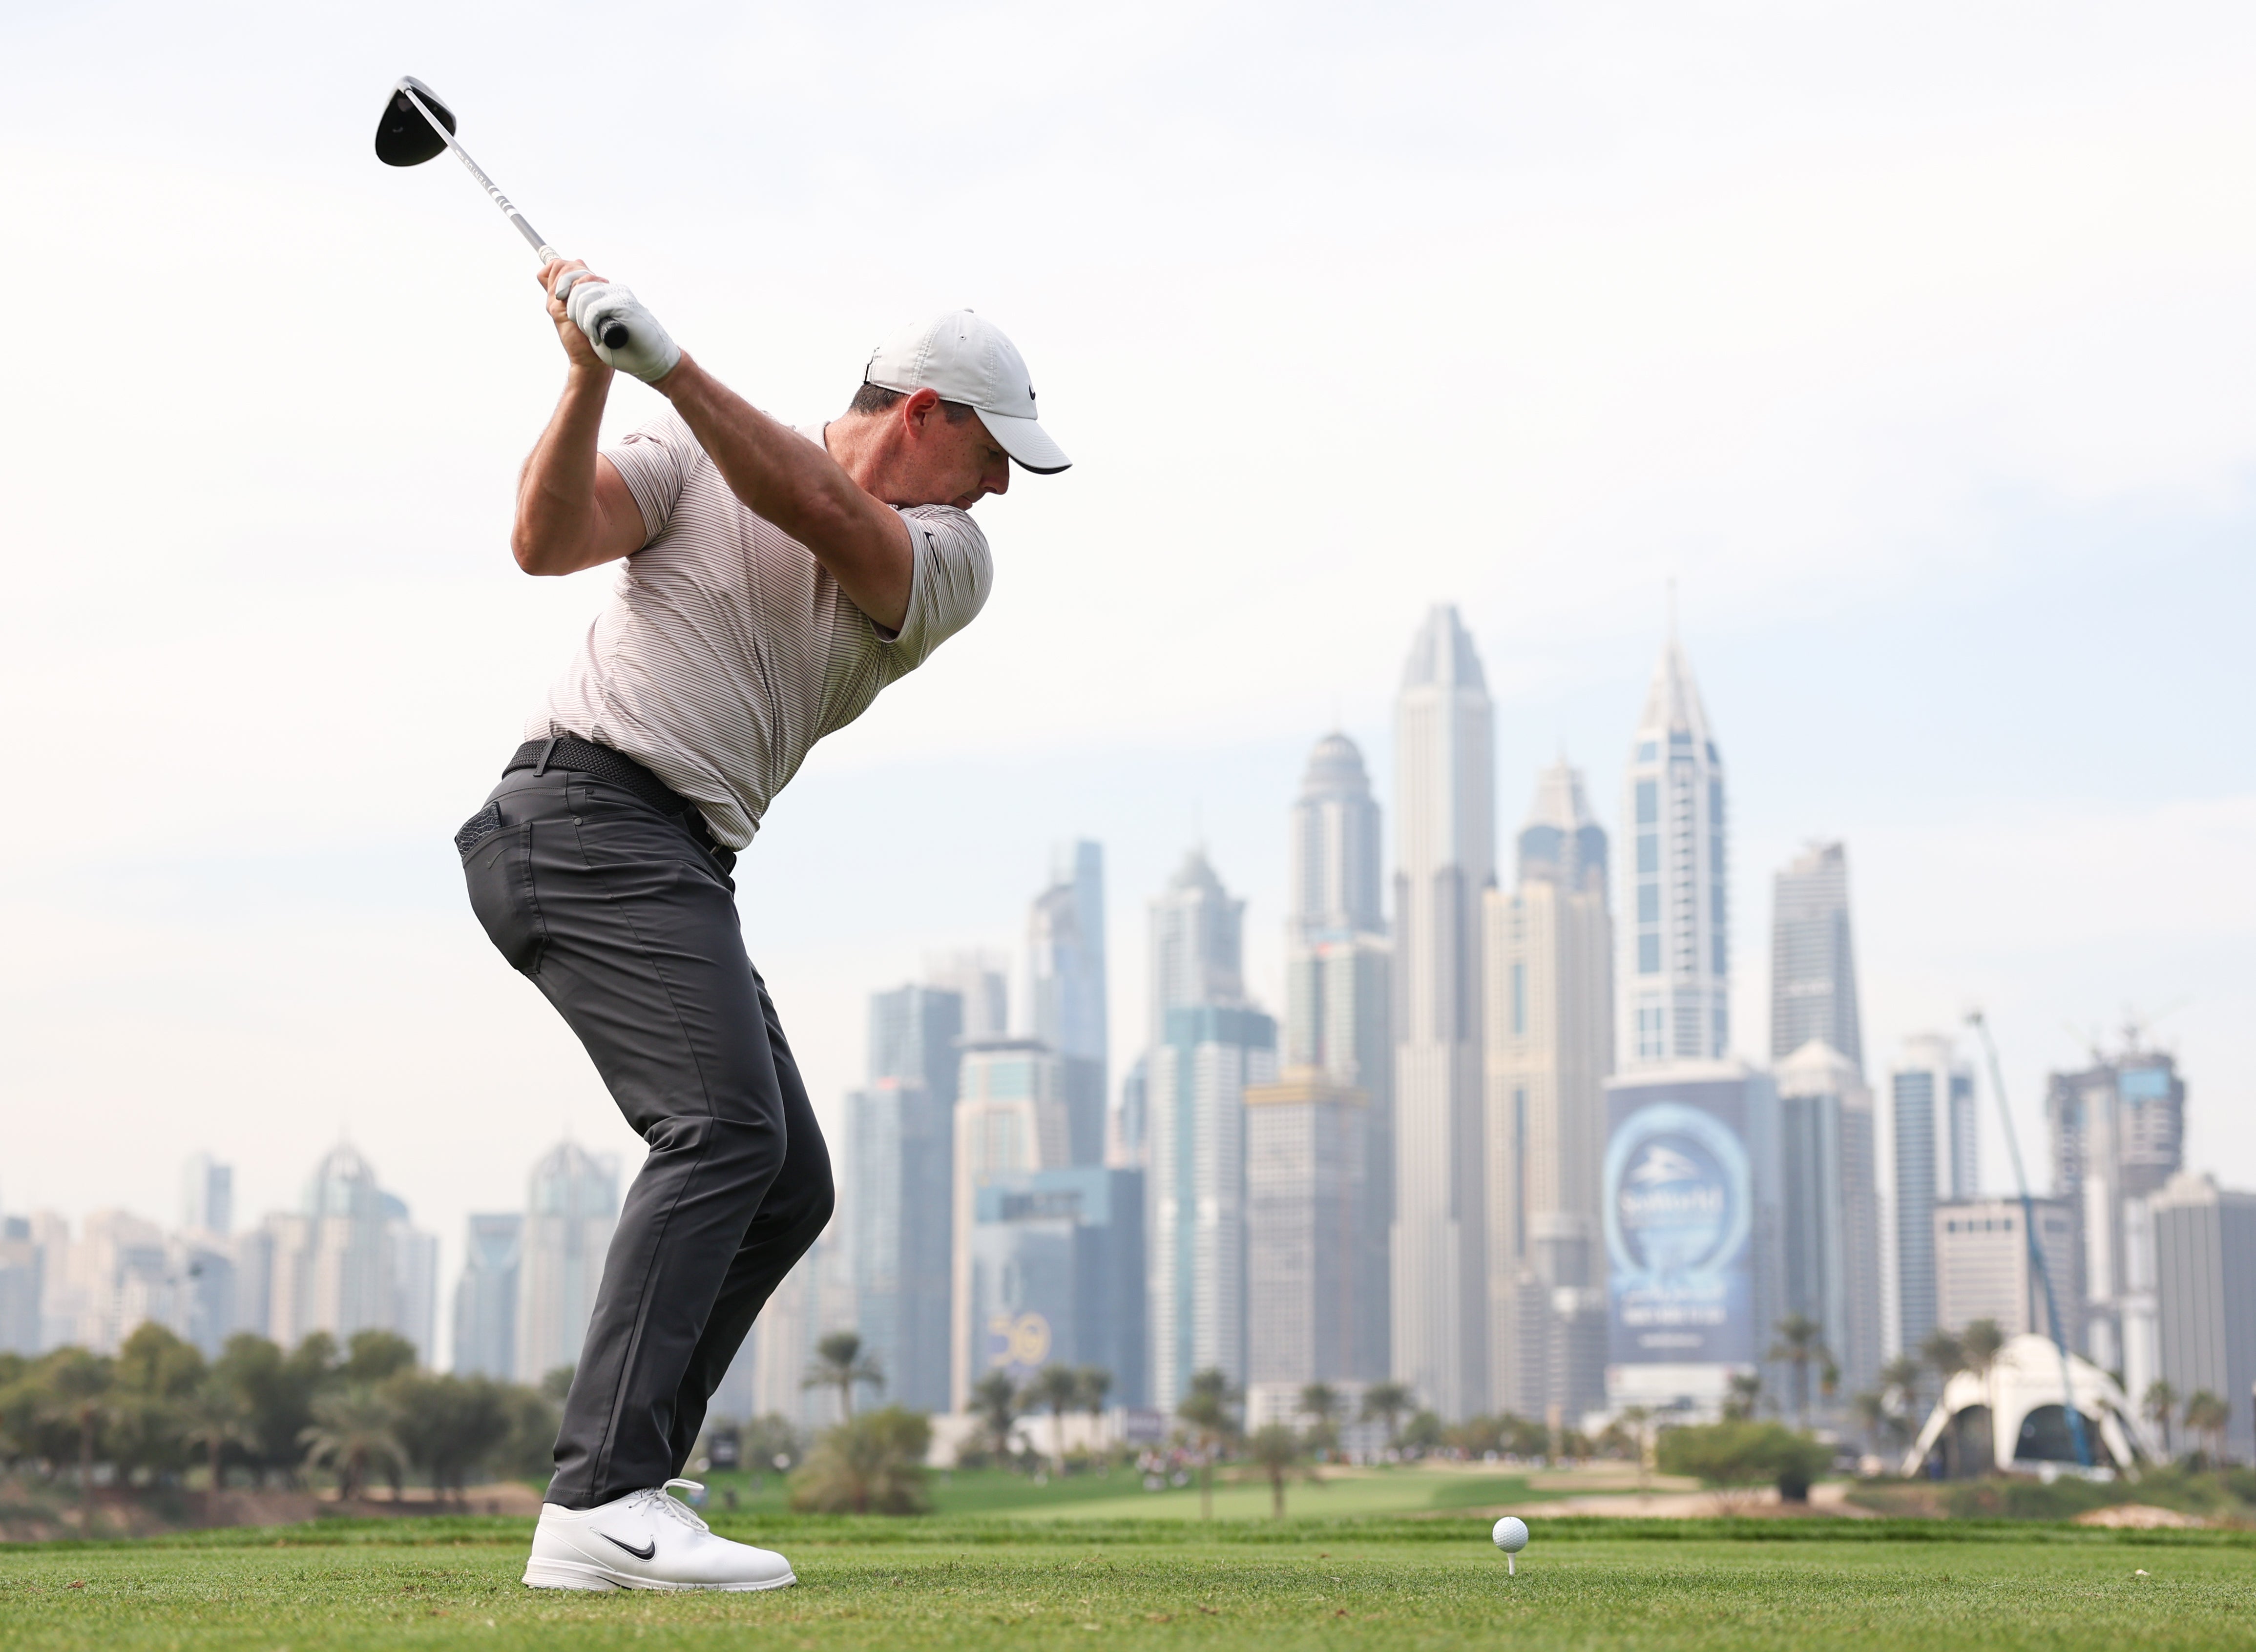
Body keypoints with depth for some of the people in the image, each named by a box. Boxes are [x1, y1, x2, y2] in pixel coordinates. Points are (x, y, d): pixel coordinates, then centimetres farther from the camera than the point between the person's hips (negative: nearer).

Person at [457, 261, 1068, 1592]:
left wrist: (671, 367, -21)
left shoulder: (950, 560, 9)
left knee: (787, 1186, 4)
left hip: (683, 872, 8)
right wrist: (592, 378, -20)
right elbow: (549, 540, -9)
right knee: (725, 1128, -23)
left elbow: (825, 514, -10)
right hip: (590, 810, -8)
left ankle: (618, 1494, 7)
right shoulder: (698, 456, 3)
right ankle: (600, 1507, -28)